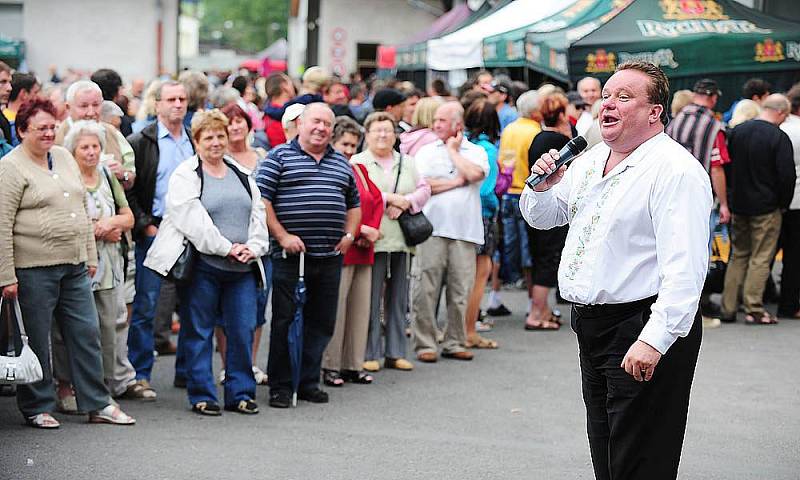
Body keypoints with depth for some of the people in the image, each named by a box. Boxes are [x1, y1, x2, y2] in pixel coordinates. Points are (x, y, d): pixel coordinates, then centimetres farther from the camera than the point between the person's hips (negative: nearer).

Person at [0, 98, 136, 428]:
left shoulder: (64, 157, 14)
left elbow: (82, 210, 19)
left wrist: (91, 257, 16)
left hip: (74, 266, 7)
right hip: (33, 269, -7)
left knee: (87, 333, 8)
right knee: (36, 340, 3)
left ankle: (98, 404, 15)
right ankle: (38, 408, 15)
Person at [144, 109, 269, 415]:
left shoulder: (242, 175, 16)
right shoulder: (185, 177, -2)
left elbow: (258, 215, 13)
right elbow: (193, 220, -13)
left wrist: (253, 247, -5)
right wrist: (227, 247, -15)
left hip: (242, 268, 5)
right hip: (202, 266, -5)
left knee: (243, 330, 4)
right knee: (199, 332, 2)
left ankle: (240, 393, 14)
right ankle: (202, 395, 10)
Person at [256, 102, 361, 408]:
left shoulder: (341, 163, 17)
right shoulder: (279, 157, 0)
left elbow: (354, 204, 25)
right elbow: (262, 200, -8)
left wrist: (349, 236, 9)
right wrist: (283, 236, -13)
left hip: (330, 257, 5)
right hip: (290, 254, -5)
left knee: (322, 322, 8)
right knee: (284, 321, -1)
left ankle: (309, 382, 18)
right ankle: (280, 387, 6)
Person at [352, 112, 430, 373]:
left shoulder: (407, 162, 18)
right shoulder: (358, 162, 3)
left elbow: (424, 190, 10)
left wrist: (404, 203, -8)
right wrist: (390, 198, -12)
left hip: (402, 240, 4)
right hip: (373, 240, -4)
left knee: (398, 298, 7)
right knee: (371, 299, -5)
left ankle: (396, 353, 14)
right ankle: (370, 354, 1)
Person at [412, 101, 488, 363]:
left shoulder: (476, 152, 10)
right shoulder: (427, 151, 9)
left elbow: (475, 174, -11)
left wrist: (453, 150, 2)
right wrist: (457, 181, -3)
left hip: (465, 231, 1)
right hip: (433, 229, -1)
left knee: (460, 291, 4)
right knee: (426, 290, -3)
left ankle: (454, 343, 14)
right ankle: (425, 344, 2)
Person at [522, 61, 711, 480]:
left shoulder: (675, 170, -17)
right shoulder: (590, 160, 11)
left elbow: (685, 268, -25)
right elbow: (543, 217, 24)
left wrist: (655, 339, -32)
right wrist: (543, 186, 1)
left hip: (642, 331, -9)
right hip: (592, 326, 9)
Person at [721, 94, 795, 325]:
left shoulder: (737, 132, 5)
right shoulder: (779, 137, -14)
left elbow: (728, 167, 11)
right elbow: (787, 175, -15)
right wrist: (784, 203, -1)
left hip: (739, 205, 6)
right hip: (766, 208, -6)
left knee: (738, 256, 14)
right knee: (760, 259, 1)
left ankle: (728, 308, 13)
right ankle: (754, 310, 0)